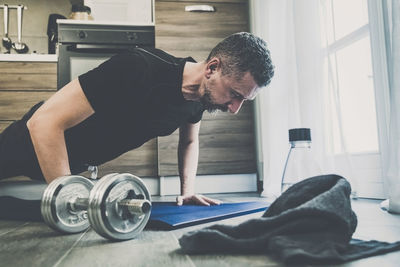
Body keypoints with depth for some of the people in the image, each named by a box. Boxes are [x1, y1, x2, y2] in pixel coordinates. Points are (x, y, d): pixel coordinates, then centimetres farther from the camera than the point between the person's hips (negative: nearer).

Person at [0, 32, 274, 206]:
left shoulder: (200, 93, -15)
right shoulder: (141, 70, -40)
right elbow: (44, 121, -39)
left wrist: (188, 190, -9)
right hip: (39, 140, -6)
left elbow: (189, 141, 5)